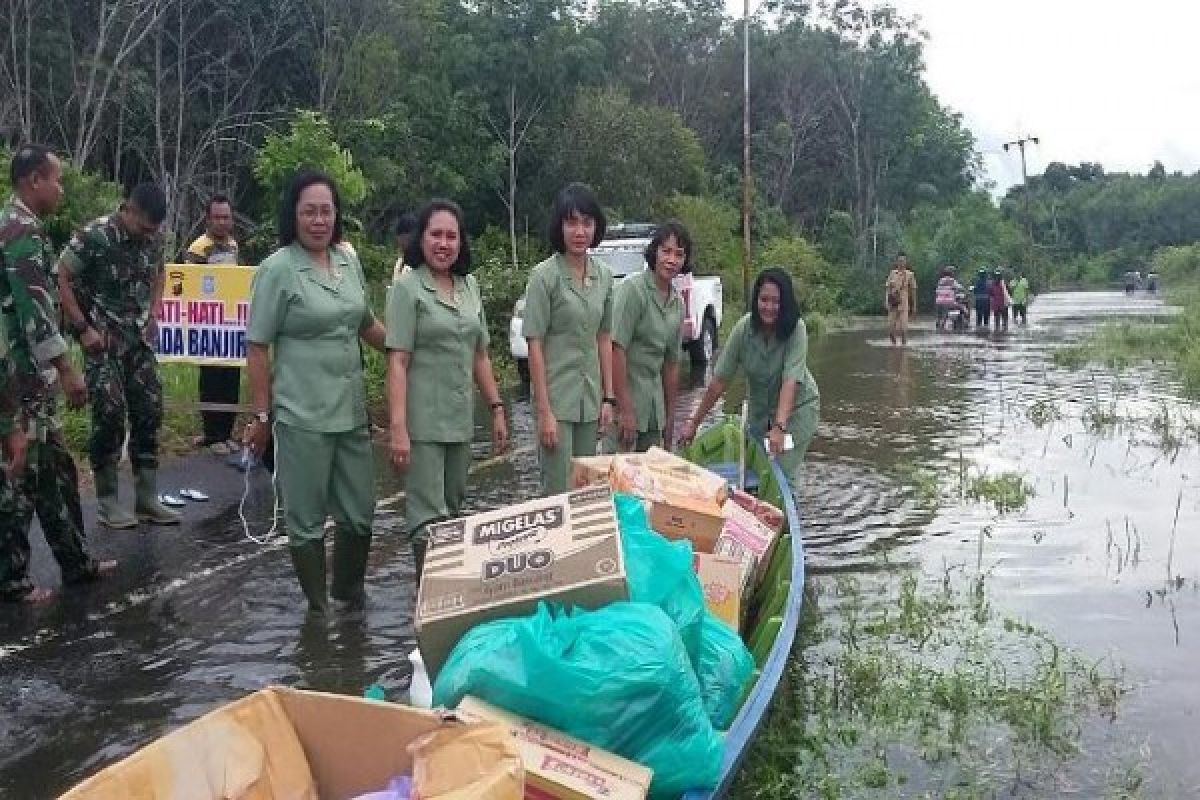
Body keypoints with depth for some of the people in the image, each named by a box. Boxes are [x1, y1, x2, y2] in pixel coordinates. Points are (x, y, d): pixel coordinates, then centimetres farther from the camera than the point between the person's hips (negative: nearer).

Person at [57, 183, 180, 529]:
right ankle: (107, 500, 5)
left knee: (149, 411, 4)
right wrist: (83, 328, -14)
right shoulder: (93, 236, -15)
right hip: (102, 339, -5)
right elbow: (61, 278, -11)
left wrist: (154, 314, 8)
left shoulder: (152, 239, 1)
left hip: (139, 338, 6)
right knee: (110, 414, -9)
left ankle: (147, 498, 13)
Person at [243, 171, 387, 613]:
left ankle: (349, 596, 34)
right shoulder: (278, 269, -10)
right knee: (307, 521, 6)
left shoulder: (349, 260, 7)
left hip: (351, 411, 6)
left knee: (359, 514, 14)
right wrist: (260, 416, -8)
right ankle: (319, 609, 21)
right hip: (301, 416, -6)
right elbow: (257, 348, -8)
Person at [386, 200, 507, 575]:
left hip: (461, 419, 6)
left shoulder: (470, 286, 10)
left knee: (453, 511, 15)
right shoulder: (407, 288, -7)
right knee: (429, 516, -6)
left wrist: (497, 409, 11)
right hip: (423, 420, -6)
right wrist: (398, 428, -19)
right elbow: (397, 363, -13)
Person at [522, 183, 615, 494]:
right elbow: (535, 346, -12)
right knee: (559, 492, -3)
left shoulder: (604, 275, 6)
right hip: (556, 397, -6)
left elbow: (604, 339, 11)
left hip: (590, 398, 6)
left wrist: (608, 398, 8)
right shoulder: (544, 276, -11)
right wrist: (544, 412, -15)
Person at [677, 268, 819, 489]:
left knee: (785, 474, -9)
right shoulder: (744, 328, -20)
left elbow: (790, 381, -35)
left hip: (797, 406, -3)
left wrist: (780, 427, -47)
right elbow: (720, 380, -17)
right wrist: (693, 421, -17)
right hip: (759, 407, 3)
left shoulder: (796, 329, -27)